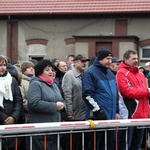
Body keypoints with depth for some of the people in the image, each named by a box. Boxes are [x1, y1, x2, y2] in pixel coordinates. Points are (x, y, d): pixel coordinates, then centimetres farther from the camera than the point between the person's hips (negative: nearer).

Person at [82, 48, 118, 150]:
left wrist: (116, 111, 17)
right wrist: (98, 111, -20)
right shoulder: (90, 73, -10)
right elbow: (87, 95, -17)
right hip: (97, 116, -8)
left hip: (110, 117, 8)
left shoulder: (110, 73, 15)